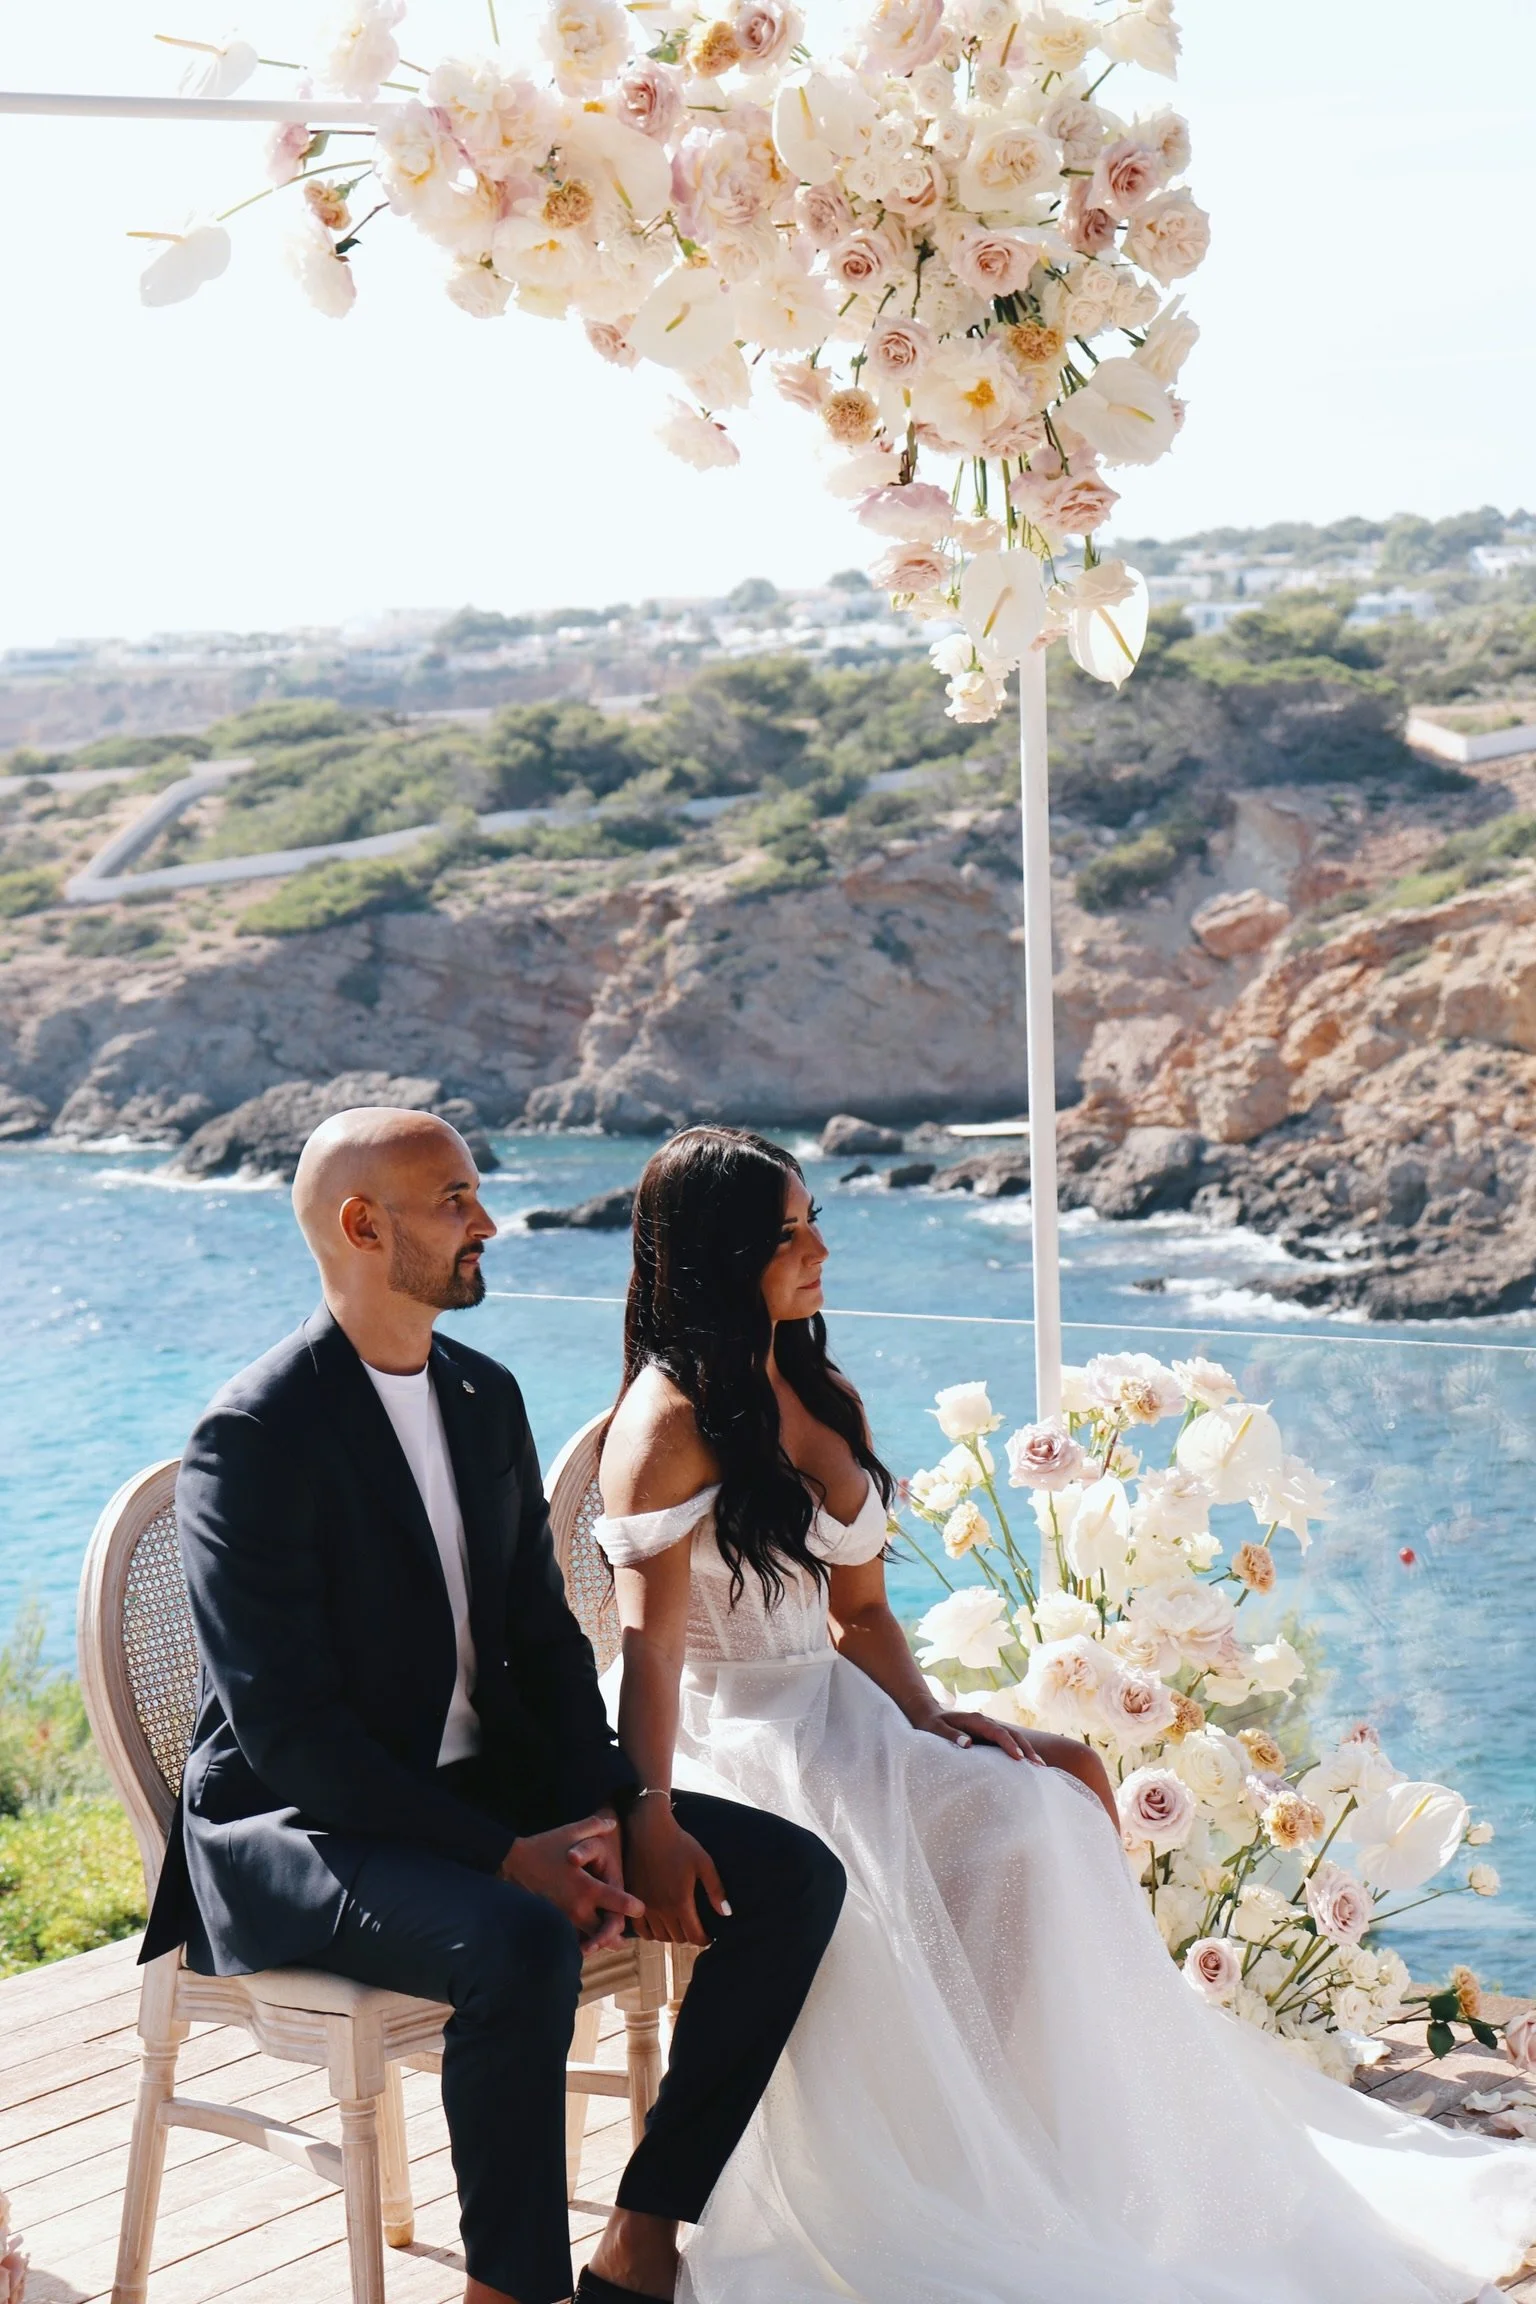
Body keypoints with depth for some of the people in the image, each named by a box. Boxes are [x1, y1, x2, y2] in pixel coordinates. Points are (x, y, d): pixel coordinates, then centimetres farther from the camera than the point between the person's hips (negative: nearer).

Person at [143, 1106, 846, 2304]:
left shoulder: (487, 1396, 8)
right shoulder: (253, 1438, -16)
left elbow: (544, 1639, 11)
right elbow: (283, 1724, -20)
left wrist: (612, 1810, -7)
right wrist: (507, 1857, -24)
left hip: (490, 1785, 8)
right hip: (299, 1826, -8)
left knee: (793, 1878, -5)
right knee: (523, 1948, -37)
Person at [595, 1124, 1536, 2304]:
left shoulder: (827, 1400, 14)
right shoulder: (669, 1419, -11)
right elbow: (648, 1638, -21)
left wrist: (926, 1715, -3)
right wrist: (652, 1826, -34)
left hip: (830, 1712, 8)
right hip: (723, 1737, -8)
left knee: (1062, 1790, -15)